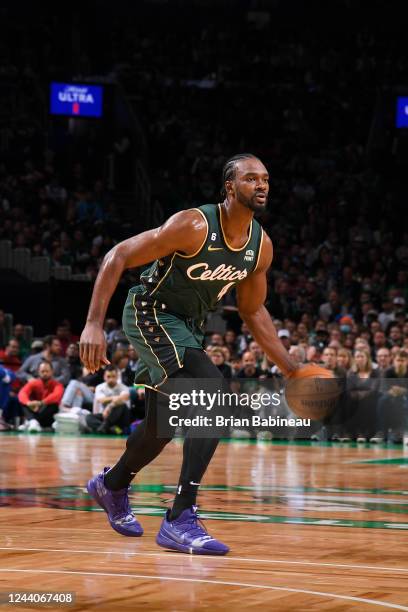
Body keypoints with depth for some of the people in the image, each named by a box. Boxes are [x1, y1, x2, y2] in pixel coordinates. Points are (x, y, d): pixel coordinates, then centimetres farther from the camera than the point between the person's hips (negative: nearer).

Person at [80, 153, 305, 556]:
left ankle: (111, 485, 51)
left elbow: (253, 311, 12)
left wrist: (290, 369, 7)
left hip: (188, 326, 8)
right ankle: (180, 522, -27)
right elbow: (117, 257, -22)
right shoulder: (194, 226, -24)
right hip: (150, 314, -8)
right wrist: (94, 324, -29)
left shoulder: (261, 246, -3)